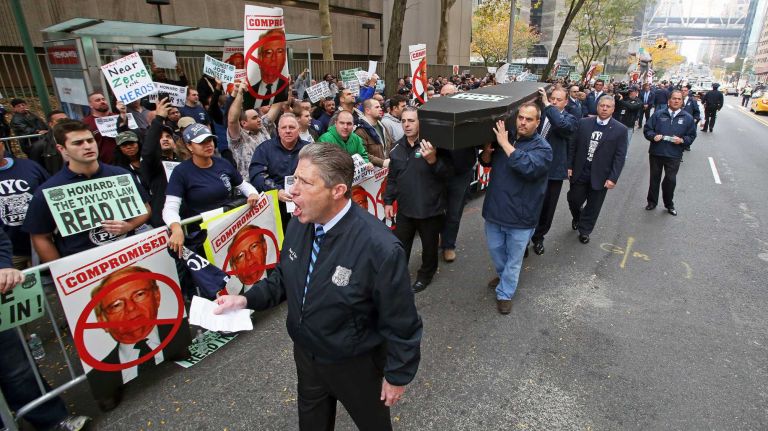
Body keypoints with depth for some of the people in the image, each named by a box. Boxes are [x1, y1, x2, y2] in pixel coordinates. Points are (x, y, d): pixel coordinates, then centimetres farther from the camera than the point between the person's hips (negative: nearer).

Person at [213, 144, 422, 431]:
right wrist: (247, 300, -10)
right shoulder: (298, 224, -13)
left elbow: (401, 323, -22)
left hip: (356, 365, -5)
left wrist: (397, 376, -11)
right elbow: (284, 277, 5)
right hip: (305, 354, 6)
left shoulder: (379, 248, -34)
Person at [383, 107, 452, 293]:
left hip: (430, 209, -4)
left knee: (429, 246, 15)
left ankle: (425, 275, 38)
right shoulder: (397, 148, 4)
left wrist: (433, 160, -35)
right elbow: (392, 178, 12)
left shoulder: (433, 144, -14)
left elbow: (448, 173, -19)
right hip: (405, 208, 4)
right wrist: (388, 201, 10)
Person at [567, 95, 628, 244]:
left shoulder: (620, 130, -5)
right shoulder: (583, 123, 1)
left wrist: (613, 178, -13)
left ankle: (584, 231, 30)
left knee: (593, 207, 9)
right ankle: (577, 218, 43)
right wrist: (569, 166, 0)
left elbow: (620, 157, -7)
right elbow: (573, 146, 5)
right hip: (580, 172, 1)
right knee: (574, 200, 11)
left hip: (600, 176, -1)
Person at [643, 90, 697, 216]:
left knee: (671, 180, 2)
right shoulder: (658, 114, 3)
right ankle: (652, 201, 28)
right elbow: (647, 129, 4)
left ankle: (669, 204, 20)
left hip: (674, 155, 0)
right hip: (656, 153, 1)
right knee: (654, 178, 13)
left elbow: (691, 136, 7)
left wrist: (682, 140, -13)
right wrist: (653, 136, -15)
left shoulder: (688, 118, 4)